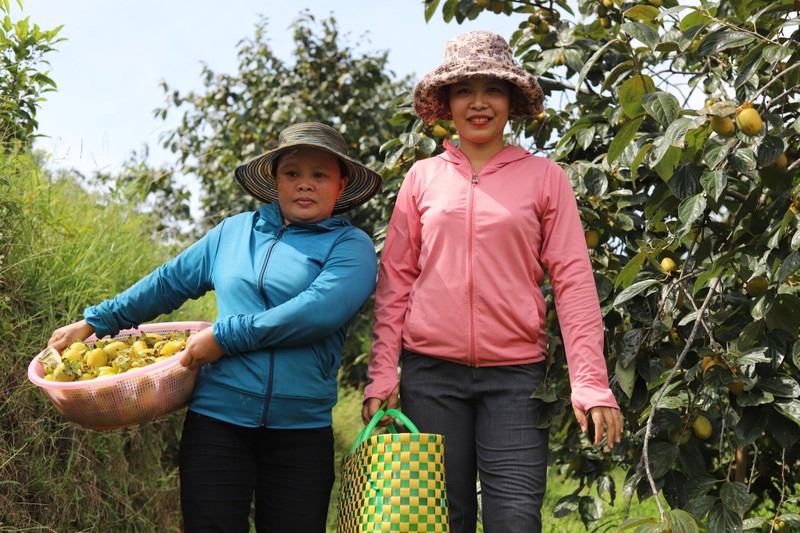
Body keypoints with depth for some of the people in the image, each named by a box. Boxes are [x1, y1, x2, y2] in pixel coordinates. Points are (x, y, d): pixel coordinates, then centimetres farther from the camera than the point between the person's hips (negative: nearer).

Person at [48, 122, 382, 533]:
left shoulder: (351, 247, 1)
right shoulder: (235, 231, 14)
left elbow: (319, 310, -16)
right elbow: (169, 282, 23)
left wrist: (225, 335, -15)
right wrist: (94, 322, 23)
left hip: (301, 428, -2)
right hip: (216, 418, 2)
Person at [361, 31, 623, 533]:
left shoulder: (543, 177, 4)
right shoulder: (423, 177, 9)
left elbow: (574, 282, 0)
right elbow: (395, 282, 9)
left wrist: (591, 382, -8)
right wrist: (382, 374, 0)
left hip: (515, 376, -1)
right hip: (430, 373, 2)